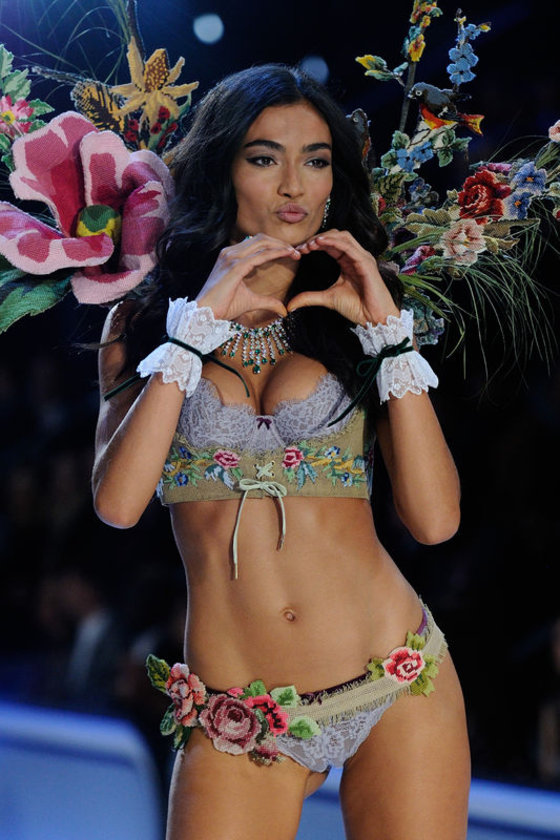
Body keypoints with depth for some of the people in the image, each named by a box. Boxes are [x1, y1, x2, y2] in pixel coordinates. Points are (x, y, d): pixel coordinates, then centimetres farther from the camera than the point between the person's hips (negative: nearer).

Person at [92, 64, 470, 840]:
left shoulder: (350, 318, 9)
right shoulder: (144, 323, 8)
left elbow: (436, 519, -3)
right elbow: (118, 502, -10)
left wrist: (388, 331, -5)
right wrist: (200, 323, -9)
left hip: (399, 686, 1)